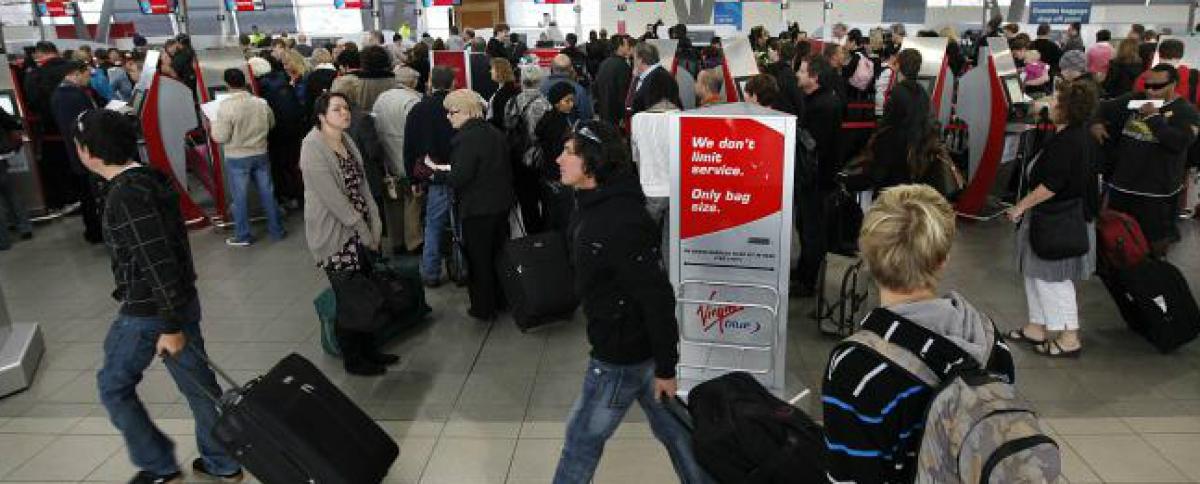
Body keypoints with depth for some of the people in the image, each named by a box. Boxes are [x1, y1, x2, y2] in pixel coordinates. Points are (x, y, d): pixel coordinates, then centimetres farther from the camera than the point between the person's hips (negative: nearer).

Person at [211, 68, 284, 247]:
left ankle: (242, 236, 15)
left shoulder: (226, 106, -18)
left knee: (239, 197, 7)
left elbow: (220, 137, -15)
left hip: (237, 157, -4)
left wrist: (214, 124, 3)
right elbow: (271, 124, 12)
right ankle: (276, 230, 21)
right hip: (261, 154, 4)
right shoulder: (261, 103, -4)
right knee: (267, 192, 12)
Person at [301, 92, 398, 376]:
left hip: (361, 231, 7)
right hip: (335, 235, -7)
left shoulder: (346, 140, 8)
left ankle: (368, 350, 30)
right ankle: (353, 360, 22)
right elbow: (334, 199, -21)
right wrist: (364, 233, -16)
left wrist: (375, 225, -1)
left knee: (366, 296, 14)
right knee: (349, 302, 4)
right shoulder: (313, 148, -17)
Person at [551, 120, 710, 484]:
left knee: (584, 435, 10)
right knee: (670, 426, 21)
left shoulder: (621, 223, -28)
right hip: (615, 341, 9)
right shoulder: (596, 205, 3)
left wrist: (665, 368, -20)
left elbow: (658, 297, -26)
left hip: (622, 355, -9)